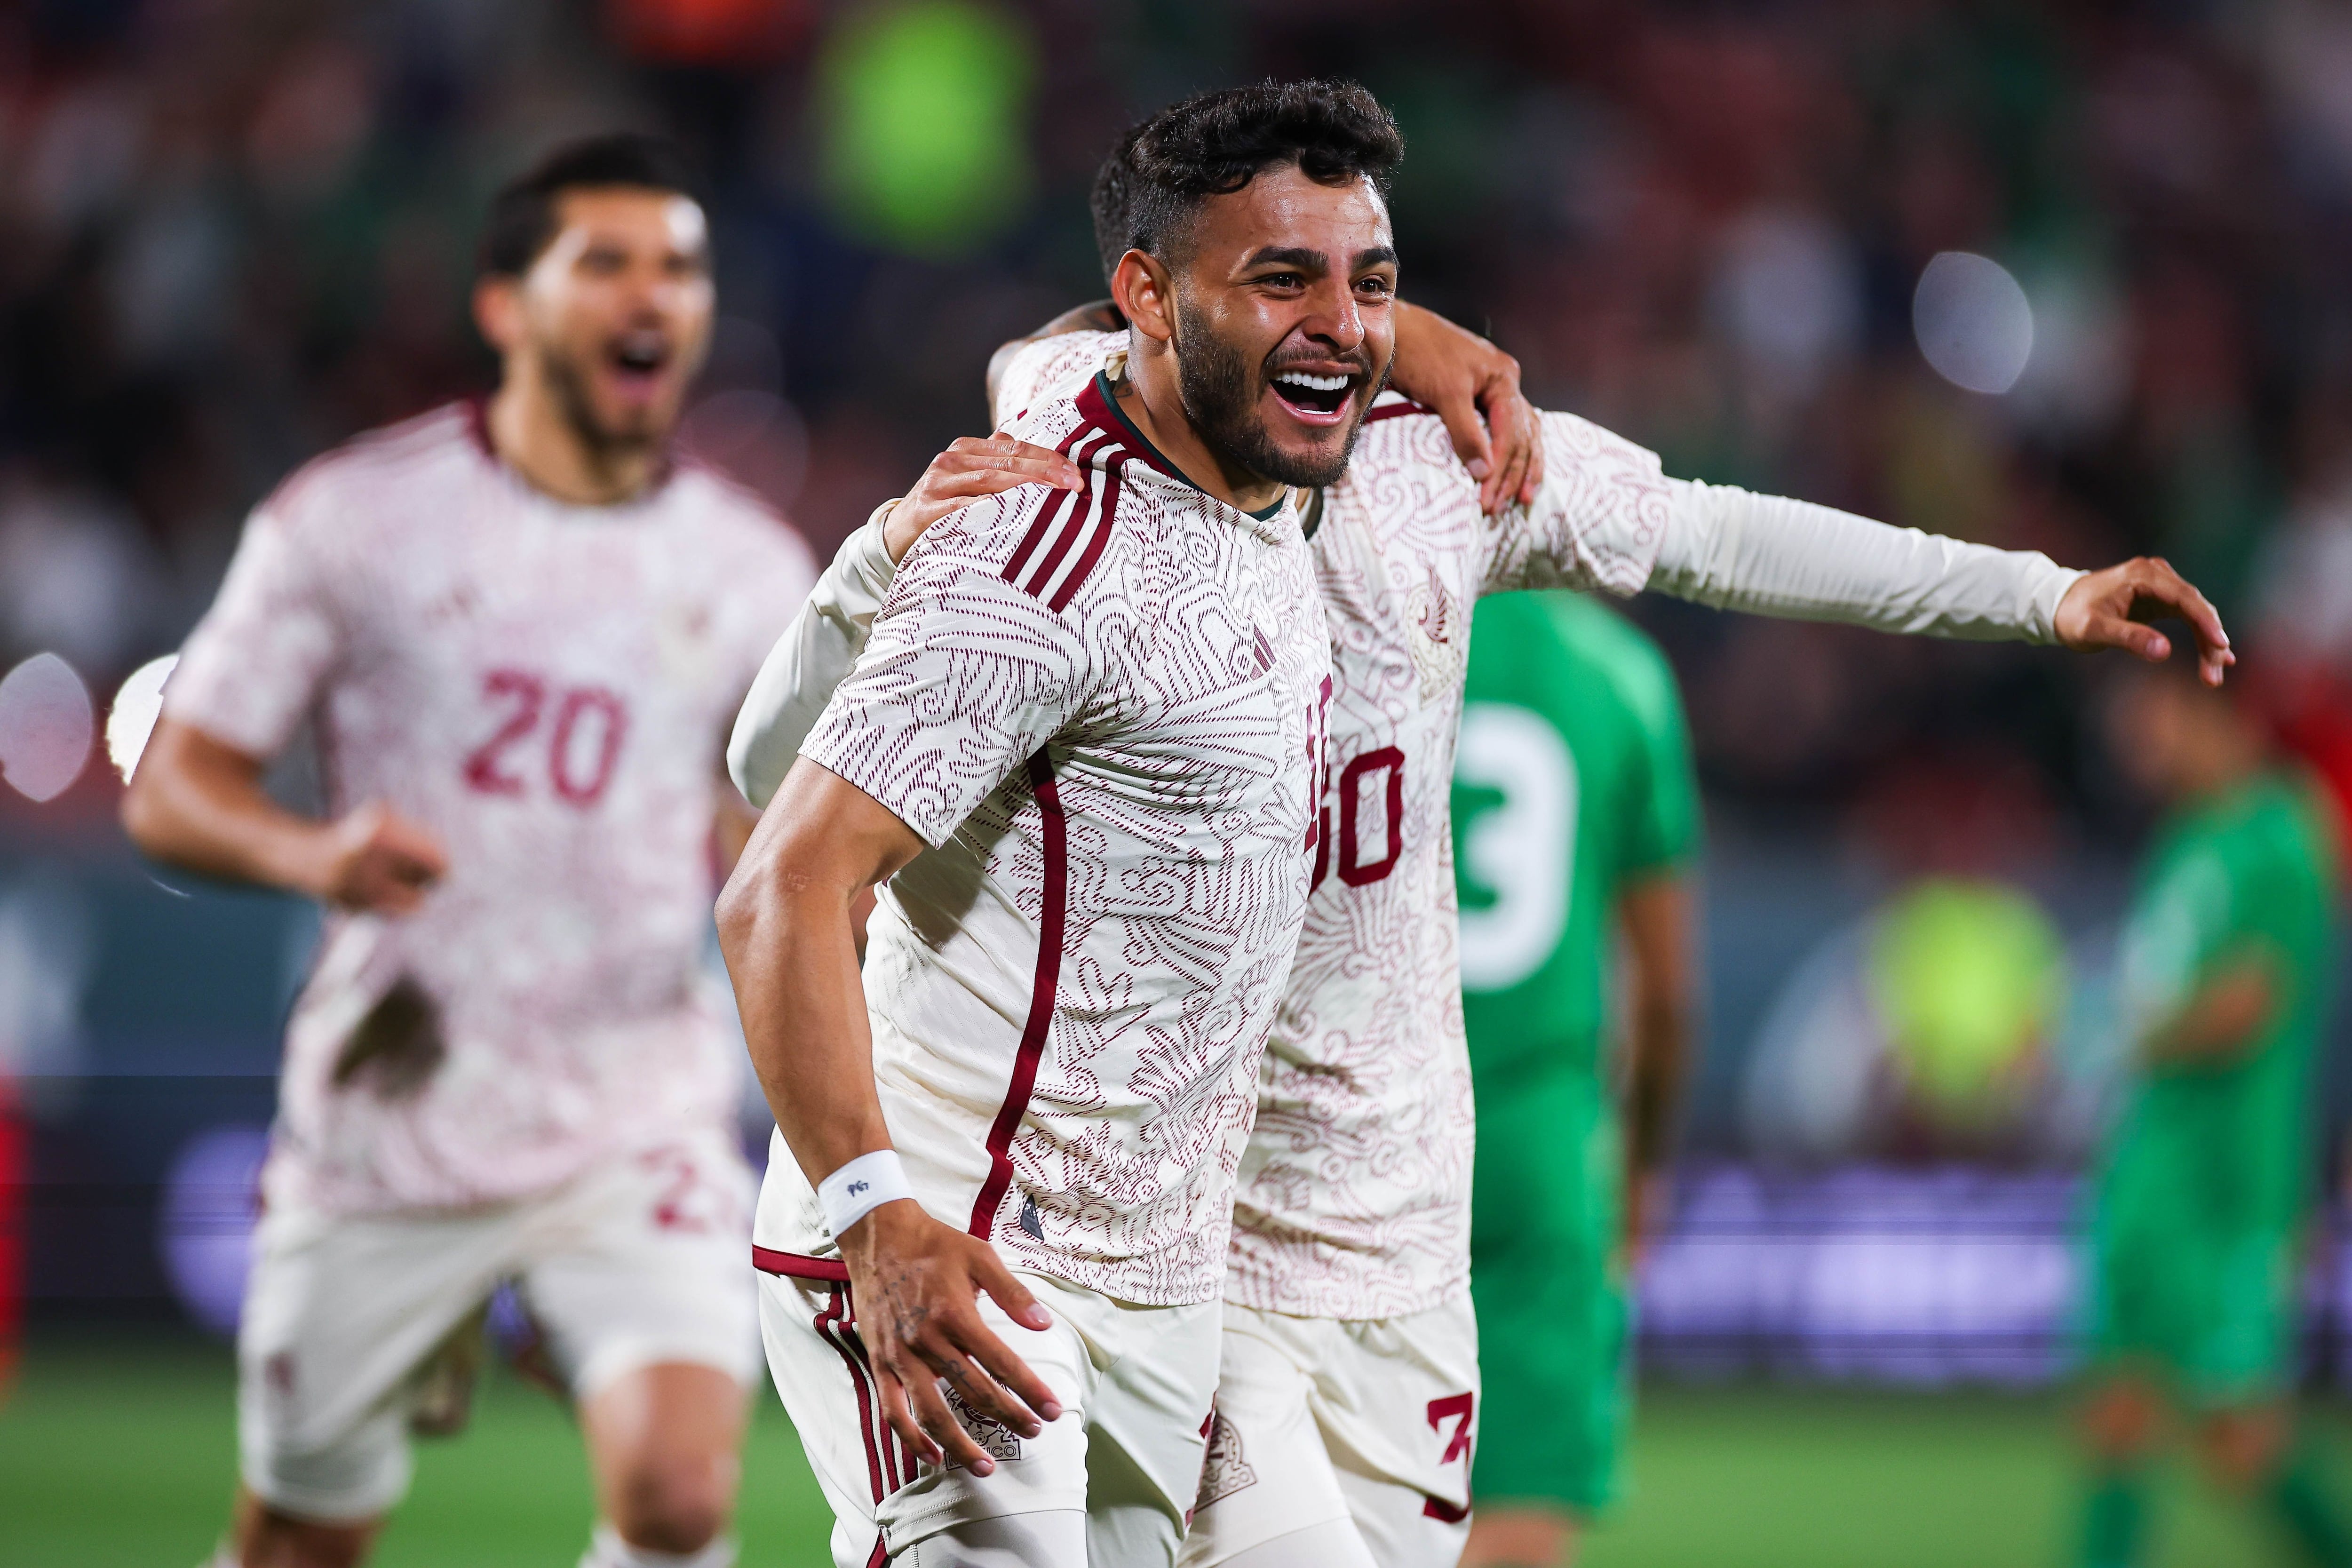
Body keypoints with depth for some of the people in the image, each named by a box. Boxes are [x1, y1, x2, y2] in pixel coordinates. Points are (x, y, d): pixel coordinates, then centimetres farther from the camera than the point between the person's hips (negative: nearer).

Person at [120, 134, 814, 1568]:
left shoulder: (750, 571, 6)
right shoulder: (354, 519, -3)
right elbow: (172, 791, -1)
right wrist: (315, 854, -21)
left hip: (638, 1125, 1)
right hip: (388, 1119, -1)